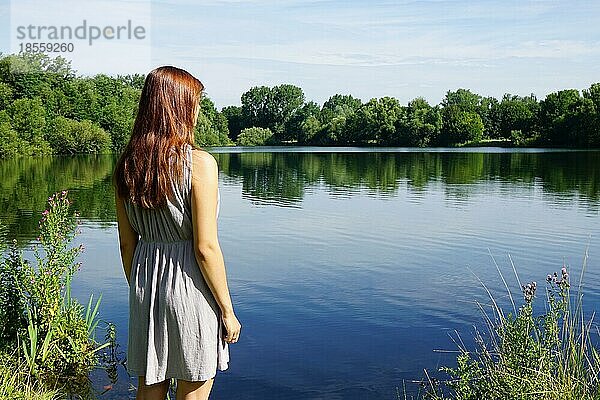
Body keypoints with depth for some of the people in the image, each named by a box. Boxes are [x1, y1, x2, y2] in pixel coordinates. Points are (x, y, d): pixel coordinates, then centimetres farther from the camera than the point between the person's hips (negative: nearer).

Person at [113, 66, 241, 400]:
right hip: (189, 287, -6)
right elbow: (205, 247, -17)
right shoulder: (199, 163, -16)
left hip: (146, 285, 6)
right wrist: (227, 310, -8)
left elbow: (127, 243, 7)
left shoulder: (126, 165, 2)